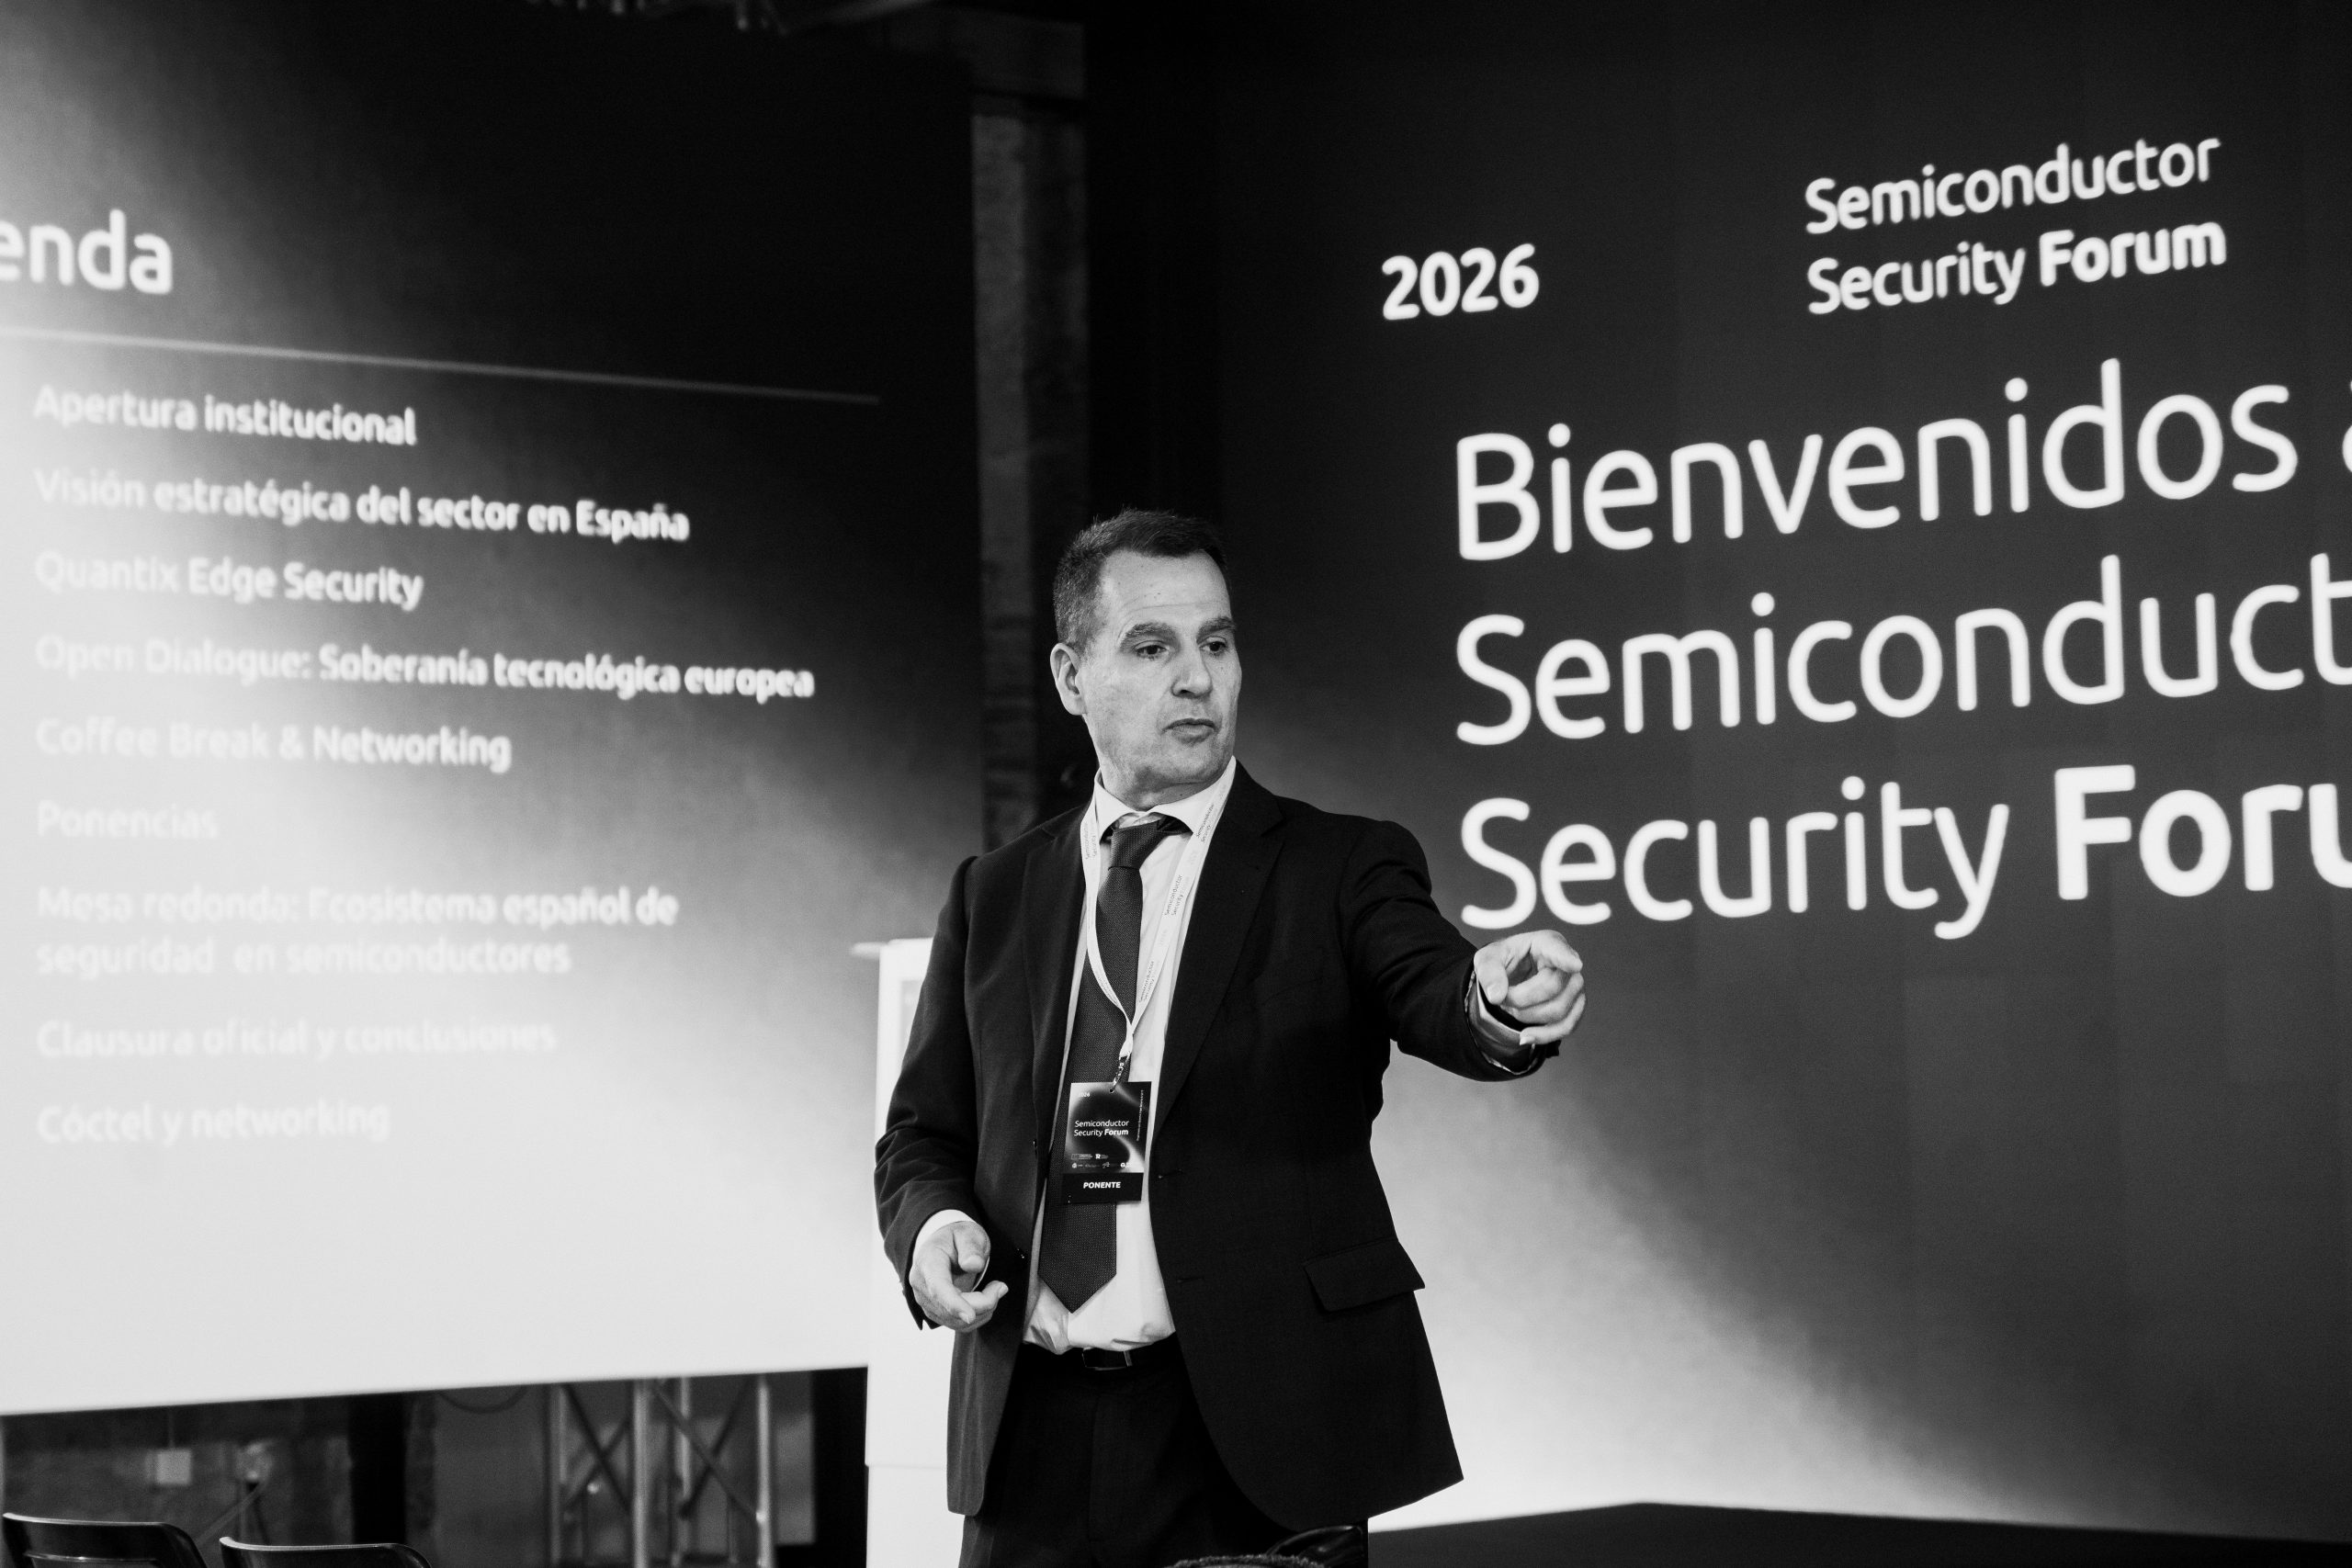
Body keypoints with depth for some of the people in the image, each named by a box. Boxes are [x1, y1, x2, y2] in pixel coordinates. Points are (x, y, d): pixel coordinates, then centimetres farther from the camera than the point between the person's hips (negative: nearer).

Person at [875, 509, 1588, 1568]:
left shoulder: (1340, 870, 2)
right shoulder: (993, 897, 12)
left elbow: (1434, 996, -16)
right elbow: (923, 1136, 15)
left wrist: (1500, 1002, -39)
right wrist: (931, 1228, -7)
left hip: (1256, 1438, -3)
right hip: (1033, 1438, 3)